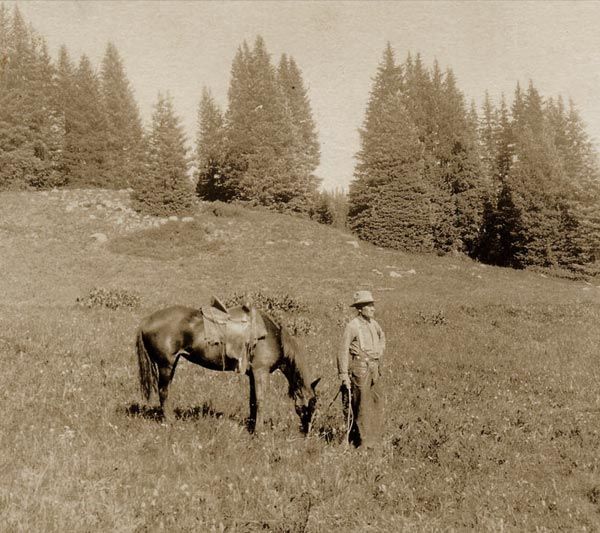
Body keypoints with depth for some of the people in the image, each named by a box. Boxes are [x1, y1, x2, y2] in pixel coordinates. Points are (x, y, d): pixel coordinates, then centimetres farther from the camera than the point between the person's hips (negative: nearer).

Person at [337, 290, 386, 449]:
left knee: (377, 403, 12)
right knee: (362, 407, -2)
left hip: (374, 369, 8)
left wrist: (380, 351, 16)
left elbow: (382, 336, 32)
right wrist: (344, 375, -18)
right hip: (359, 370, -8)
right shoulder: (352, 326, -13)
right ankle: (363, 443, 7)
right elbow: (343, 351, -15)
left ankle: (373, 439, 25)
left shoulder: (373, 323, 9)